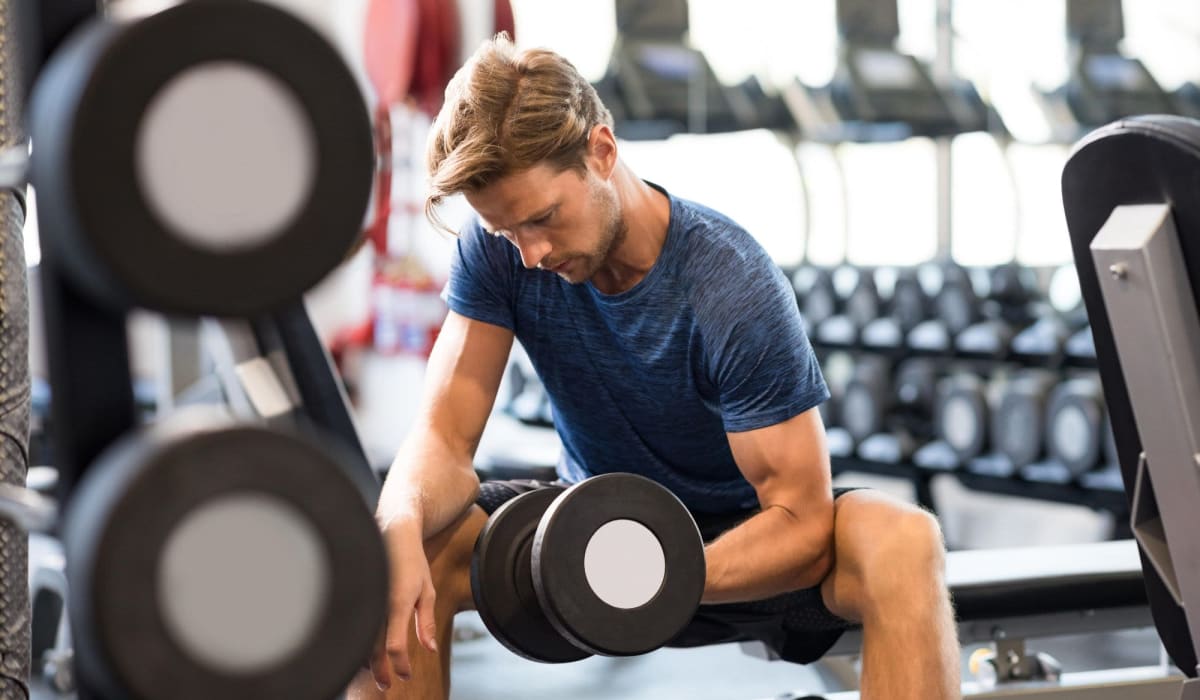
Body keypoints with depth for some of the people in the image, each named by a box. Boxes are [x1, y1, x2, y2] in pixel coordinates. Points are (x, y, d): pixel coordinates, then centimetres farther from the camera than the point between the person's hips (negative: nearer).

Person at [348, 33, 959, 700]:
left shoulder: (732, 287, -26)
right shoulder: (499, 252, -14)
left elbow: (802, 520, -26)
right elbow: (445, 433, -16)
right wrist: (402, 525, -41)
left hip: (744, 537, -3)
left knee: (903, 543, -36)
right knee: (399, 545, -25)